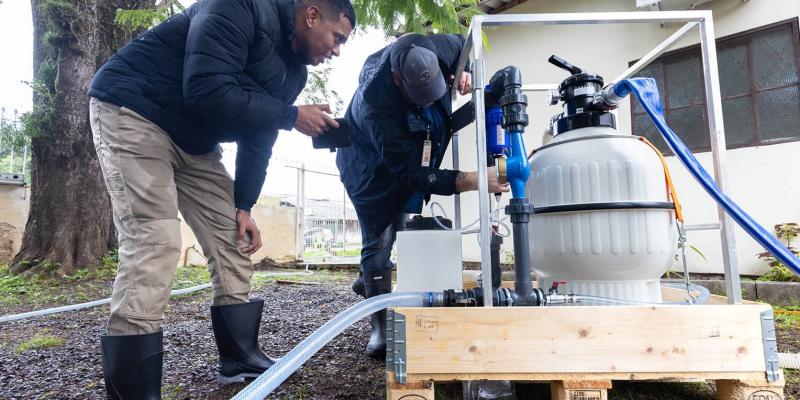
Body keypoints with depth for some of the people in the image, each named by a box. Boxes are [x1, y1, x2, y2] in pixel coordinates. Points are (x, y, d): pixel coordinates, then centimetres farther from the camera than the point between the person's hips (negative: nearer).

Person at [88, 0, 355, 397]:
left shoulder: (293, 71, 5)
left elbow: (258, 139, 5)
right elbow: (206, 91, -32)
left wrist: (243, 206, -3)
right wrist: (293, 116, -25)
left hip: (193, 139, 9)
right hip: (133, 110, -8)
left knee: (233, 240, 3)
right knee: (154, 242, -20)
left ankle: (239, 357, 15)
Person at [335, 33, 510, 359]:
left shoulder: (435, 49, -24)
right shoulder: (375, 102, -40)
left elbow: (465, 46, 1)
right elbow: (411, 173, -39)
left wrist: (464, 74, -22)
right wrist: (472, 180, -46)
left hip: (414, 159, 6)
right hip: (370, 170, -5)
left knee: (406, 233, 8)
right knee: (378, 241, -4)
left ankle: (370, 282, 35)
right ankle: (381, 326, 9)